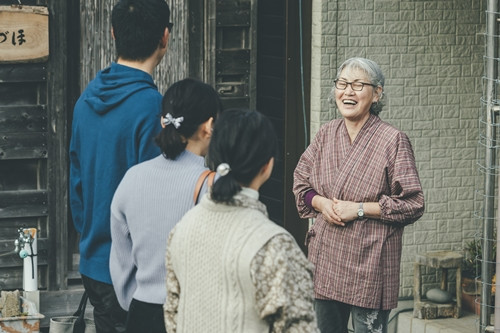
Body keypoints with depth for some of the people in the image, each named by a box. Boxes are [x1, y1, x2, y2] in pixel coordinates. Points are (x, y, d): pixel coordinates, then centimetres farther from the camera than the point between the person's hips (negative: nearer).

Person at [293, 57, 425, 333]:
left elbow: (413, 204, -10)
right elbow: (301, 183, 16)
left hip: (368, 261, -5)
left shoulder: (393, 141, -10)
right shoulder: (326, 134, 7)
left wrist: (359, 209, -15)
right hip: (326, 257, 5)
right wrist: (321, 203, -6)